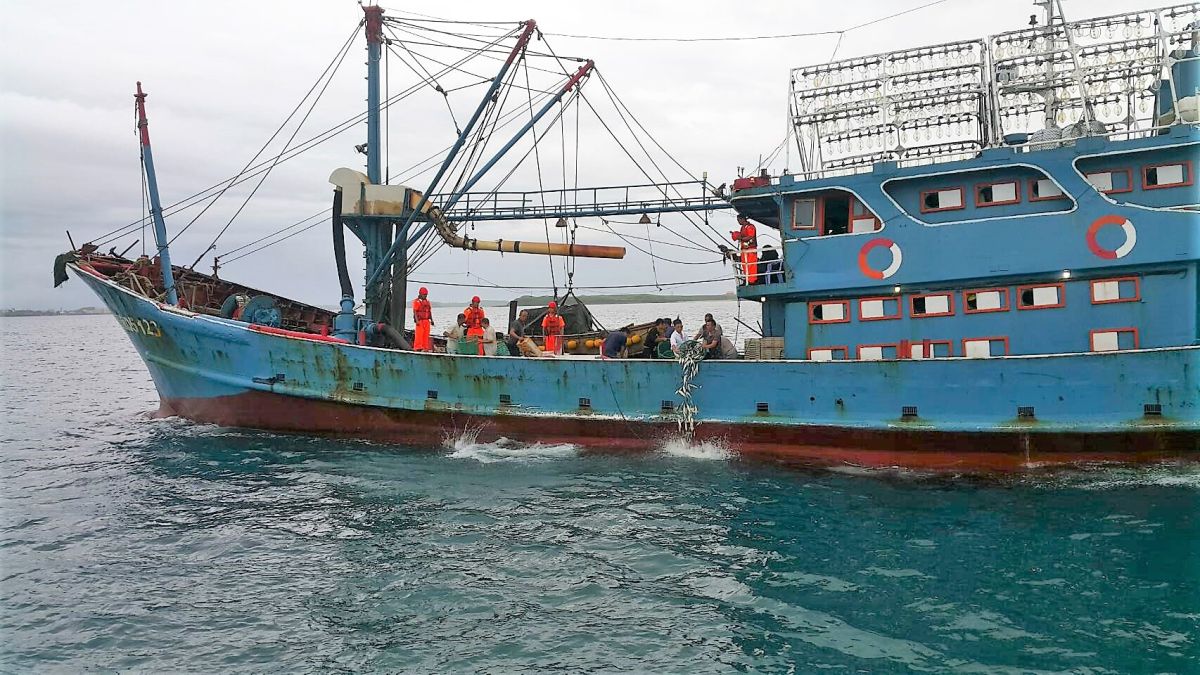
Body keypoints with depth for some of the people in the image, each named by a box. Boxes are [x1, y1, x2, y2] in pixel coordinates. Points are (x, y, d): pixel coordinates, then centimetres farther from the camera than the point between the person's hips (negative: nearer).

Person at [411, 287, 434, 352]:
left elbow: (430, 311, 22)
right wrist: (417, 321, -18)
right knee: (419, 334, -9)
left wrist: (431, 320, 15)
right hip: (420, 321, -7)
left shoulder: (427, 302, 19)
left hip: (427, 321, 7)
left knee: (426, 335, 5)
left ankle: (425, 348, 8)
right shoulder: (416, 301, -3)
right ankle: (418, 348, -7)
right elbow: (415, 312, -9)